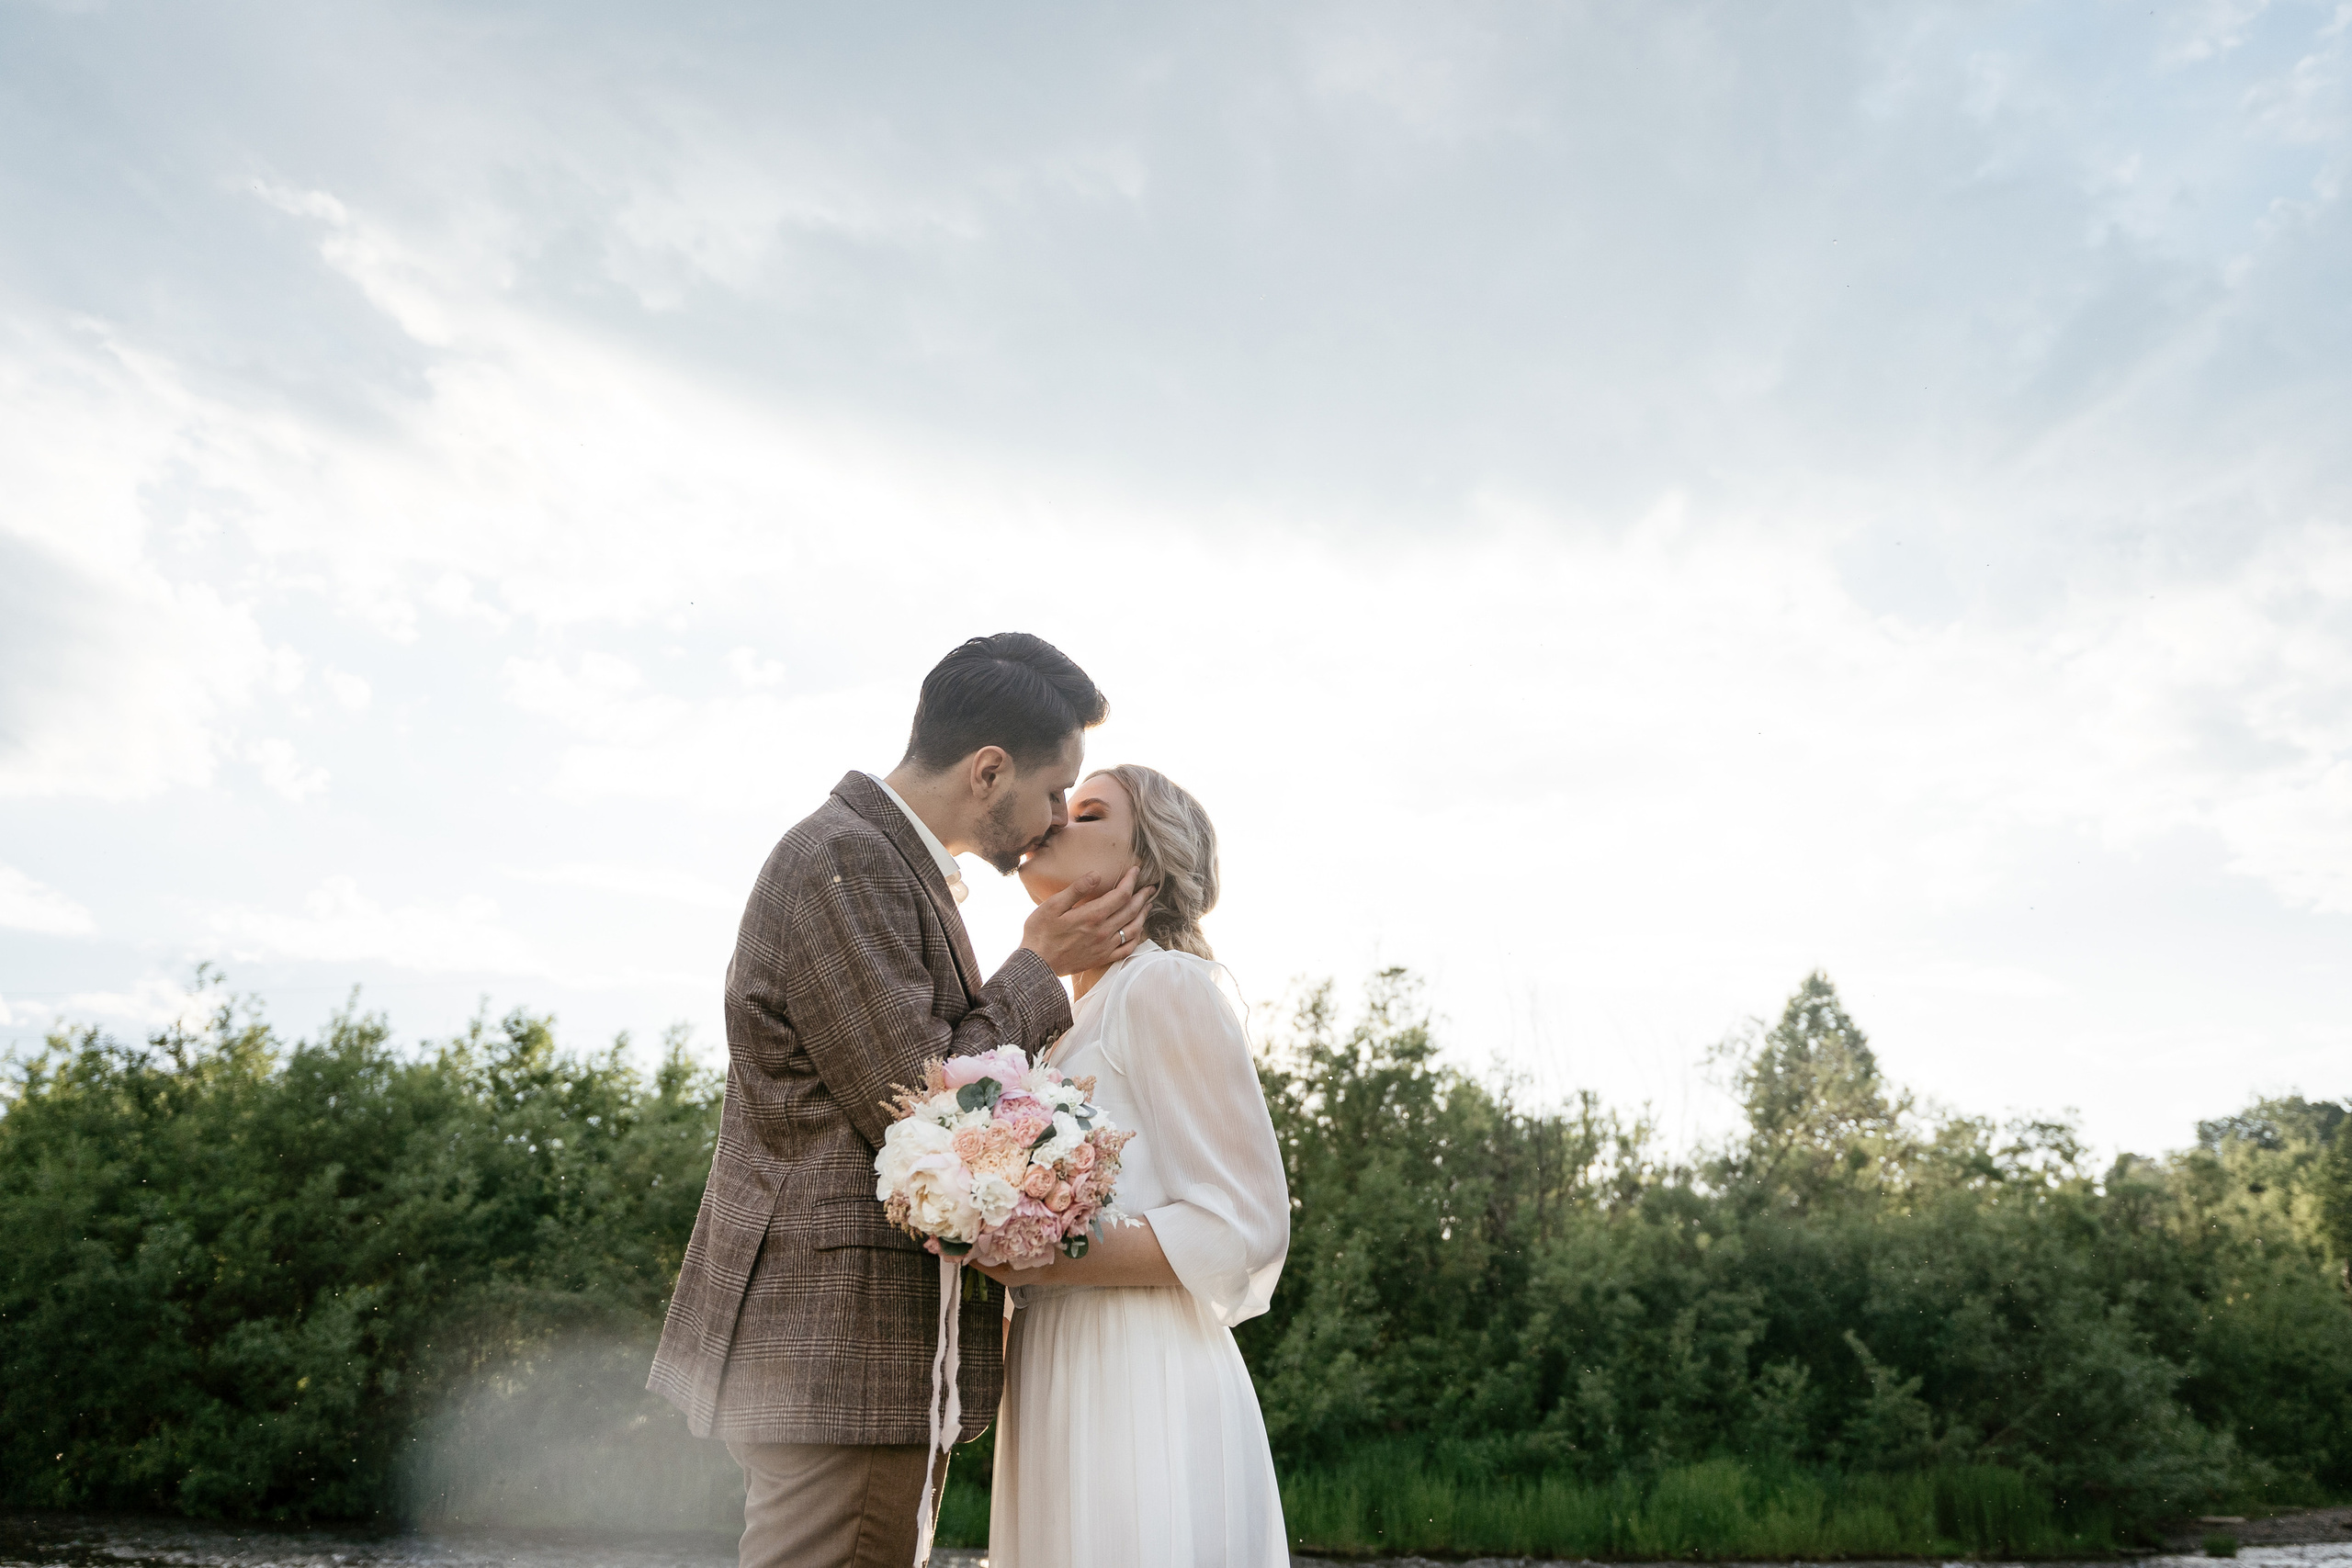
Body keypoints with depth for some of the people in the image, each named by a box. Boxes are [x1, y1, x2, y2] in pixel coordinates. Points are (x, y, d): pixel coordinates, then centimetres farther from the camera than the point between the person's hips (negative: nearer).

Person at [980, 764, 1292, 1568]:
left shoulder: (1165, 984, -10)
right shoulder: (1059, 1019, 16)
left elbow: (1246, 1223, -13)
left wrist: (1050, 1259, -21)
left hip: (1141, 1390, -8)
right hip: (1056, 1387, 8)